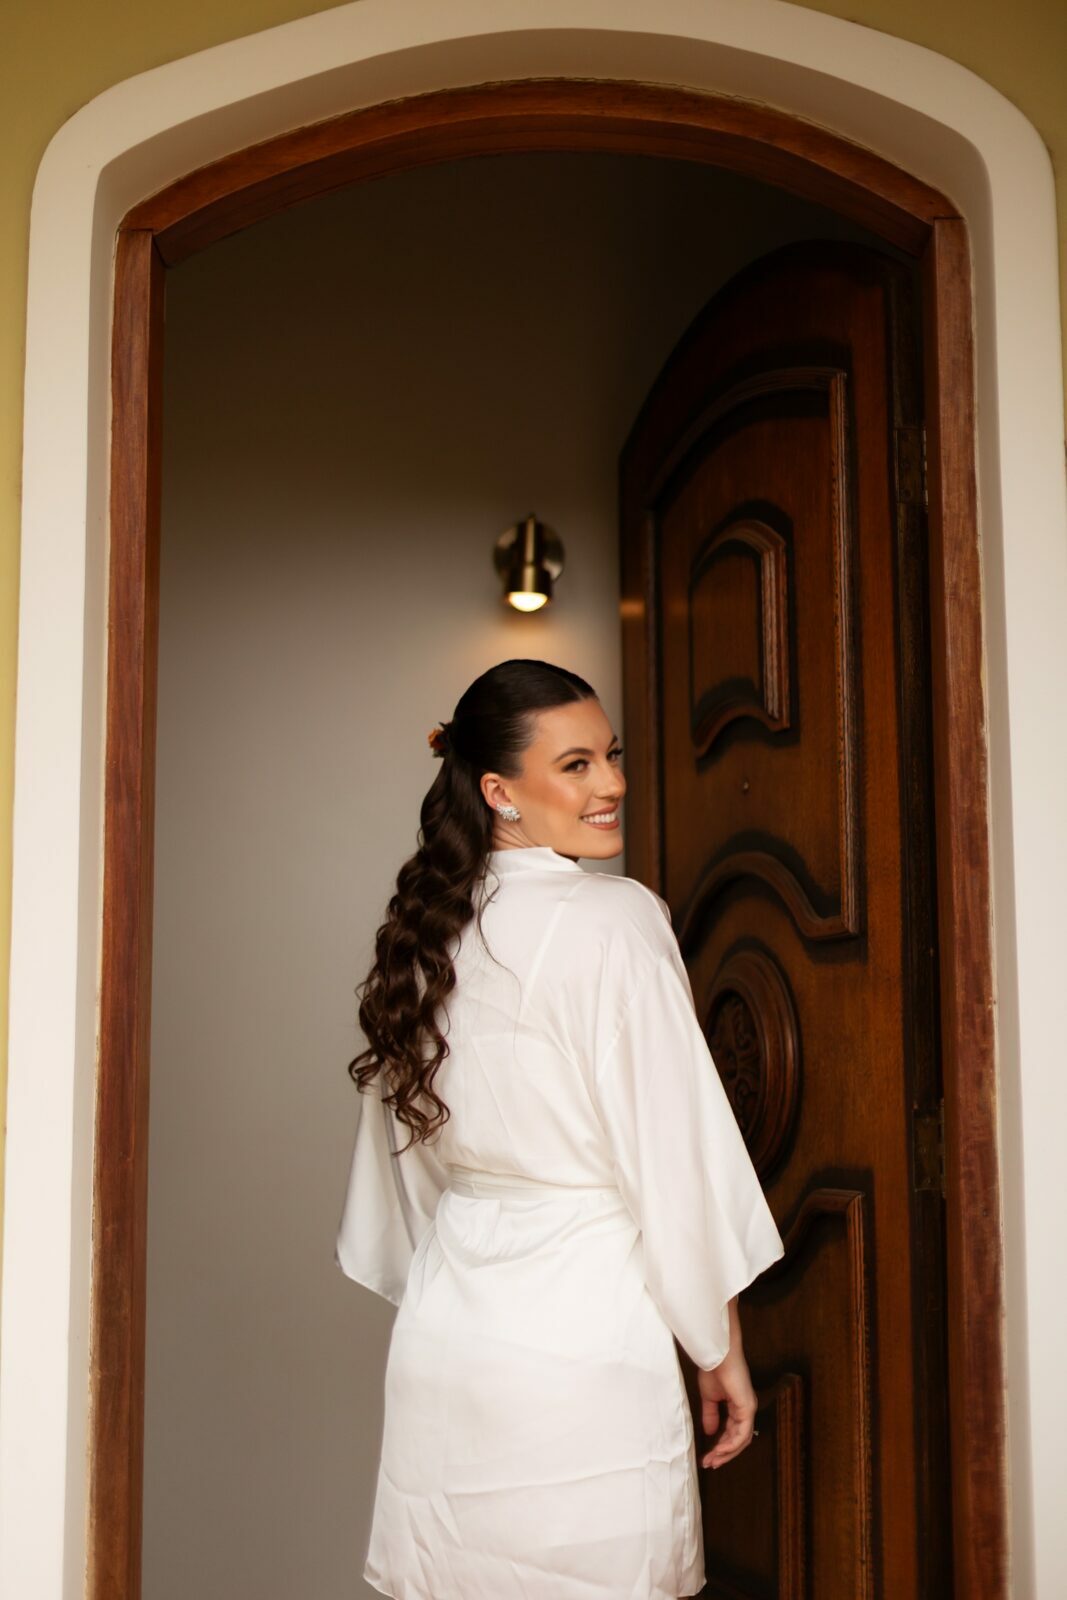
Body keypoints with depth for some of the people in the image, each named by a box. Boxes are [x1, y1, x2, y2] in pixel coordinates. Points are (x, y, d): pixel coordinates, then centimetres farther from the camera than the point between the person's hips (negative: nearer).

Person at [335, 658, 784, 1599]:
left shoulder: (430, 932, 8)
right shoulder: (612, 921, -12)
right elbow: (677, 1149, -12)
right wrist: (722, 1351, -3)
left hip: (442, 1343, 7)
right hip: (581, 1335, -7)